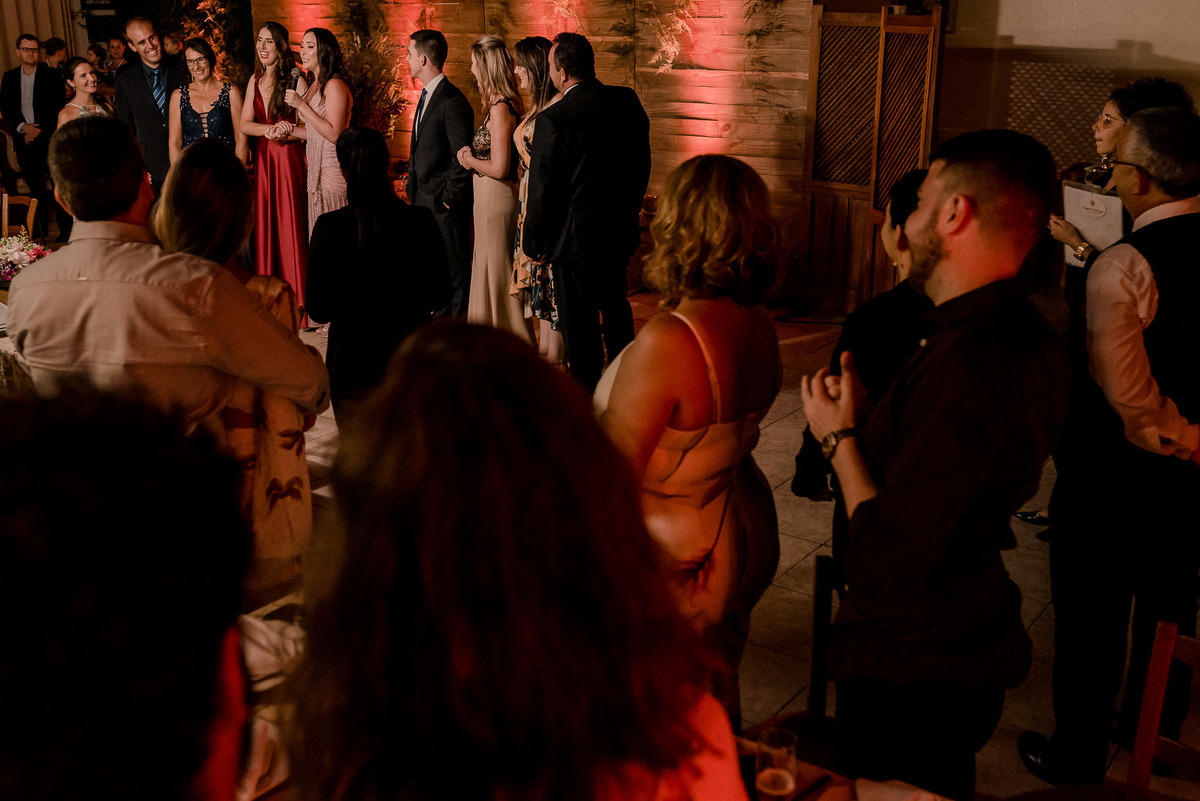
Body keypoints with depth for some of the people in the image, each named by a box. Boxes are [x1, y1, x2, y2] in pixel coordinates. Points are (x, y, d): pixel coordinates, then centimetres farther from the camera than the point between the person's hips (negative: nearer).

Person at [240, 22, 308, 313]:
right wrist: (270, 129, -9)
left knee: (289, 223, -2)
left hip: (288, 158, -6)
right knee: (264, 224, 8)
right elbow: (244, 125, 8)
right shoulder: (255, 80, 12)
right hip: (263, 159, 6)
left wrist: (287, 133, -22)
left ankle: (295, 300, 7)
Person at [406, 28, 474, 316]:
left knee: (454, 273, -3)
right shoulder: (427, 96, 15)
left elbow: (463, 159, -19)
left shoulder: (452, 102, -17)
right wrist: (414, 189, 16)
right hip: (423, 201, 10)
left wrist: (447, 198, -15)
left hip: (444, 206, -10)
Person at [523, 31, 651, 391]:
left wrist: (532, 242, -3)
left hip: (575, 237, -6)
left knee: (579, 321, 6)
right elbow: (642, 163, 9)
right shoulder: (628, 101, -2)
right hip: (621, 229, 7)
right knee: (616, 307, 23)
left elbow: (543, 189, -14)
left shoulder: (553, 119, -20)